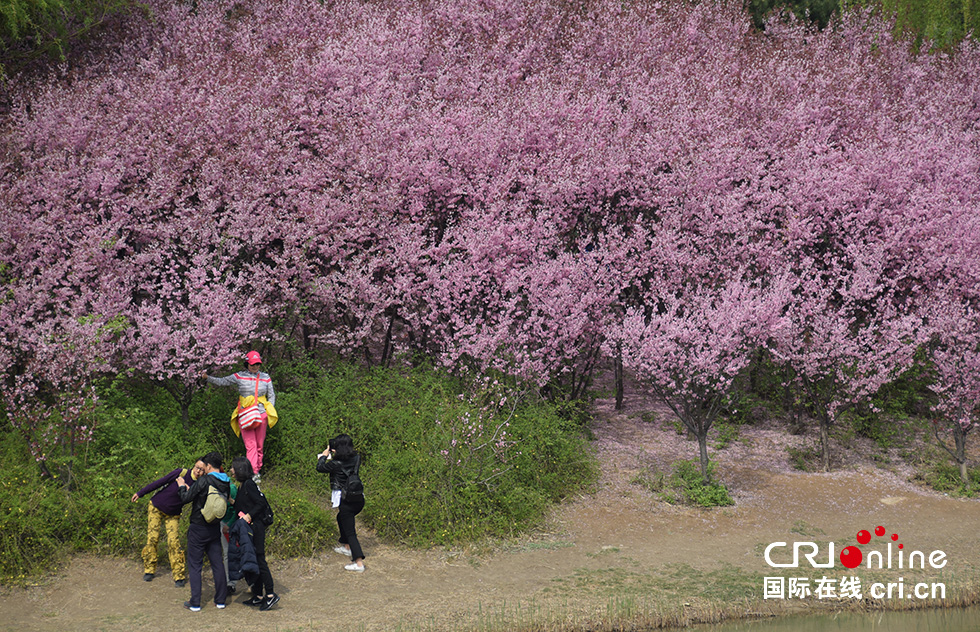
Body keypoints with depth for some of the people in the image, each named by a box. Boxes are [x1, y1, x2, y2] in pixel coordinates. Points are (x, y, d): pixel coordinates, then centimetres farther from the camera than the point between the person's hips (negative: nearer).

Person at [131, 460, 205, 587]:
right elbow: (160, 482, -10)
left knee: (173, 542, -10)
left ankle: (179, 575, -5)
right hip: (156, 507, -1)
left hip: (172, 515, 1)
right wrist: (140, 493, -5)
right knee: (152, 538, -4)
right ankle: (149, 570, 10)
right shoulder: (181, 473, -17)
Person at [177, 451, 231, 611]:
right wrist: (190, 489, 23)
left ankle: (195, 603, 1)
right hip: (215, 528, 6)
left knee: (195, 565, 1)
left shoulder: (204, 481, -19)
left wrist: (182, 486, 7)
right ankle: (221, 599, 14)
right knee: (217, 563, 12)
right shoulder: (226, 484, 3)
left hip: (198, 528, -6)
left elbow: (185, 499, -13)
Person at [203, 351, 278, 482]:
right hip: (245, 415, -2)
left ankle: (258, 469, 16)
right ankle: (254, 473, -16)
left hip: (261, 414, 2)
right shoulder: (239, 377, 4)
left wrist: (269, 411, 5)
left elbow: (271, 396, 17)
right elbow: (222, 382, 11)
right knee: (250, 445, -10)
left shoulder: (265, 378, 10)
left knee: (259, 445, 5)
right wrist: (207, 377, -1)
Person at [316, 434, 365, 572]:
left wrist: (325, 455, 13)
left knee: (350, 532, -1)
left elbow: (320, 468, -2)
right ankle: (346, 547, 46)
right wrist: (334, 455, 19)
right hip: (359, 499, 7)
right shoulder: (356, 458, -2)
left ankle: (359, 563, -7)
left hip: (346, 502, -7)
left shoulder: (336, 464, -18)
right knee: (341, 519, 32)